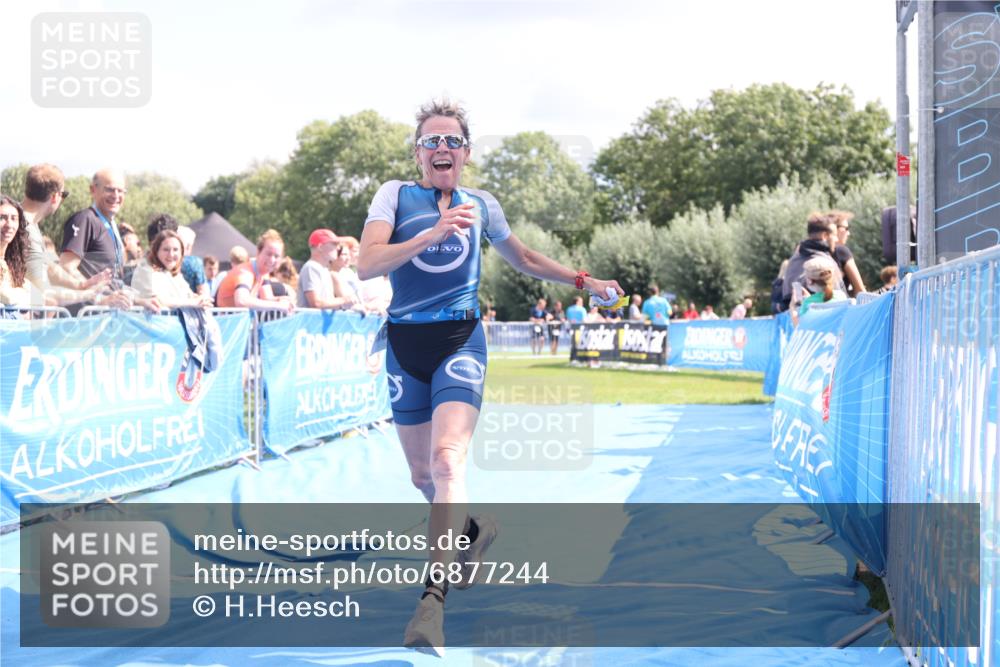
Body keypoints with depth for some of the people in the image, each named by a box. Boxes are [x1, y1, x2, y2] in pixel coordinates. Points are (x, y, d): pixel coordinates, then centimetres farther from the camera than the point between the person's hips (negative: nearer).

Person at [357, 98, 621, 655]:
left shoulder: (482, 204, 10)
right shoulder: (396, 195, 3)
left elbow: (525, 259, 28)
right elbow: (367, 264, -13)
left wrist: (584, 281, 26)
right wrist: (433, 233, -23)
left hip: (460, 341, -1)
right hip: (405, 343, 1)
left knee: (447, 461, -23)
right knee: (423, 475, 11)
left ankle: (433, 598, -26)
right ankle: (473, 530, 43)